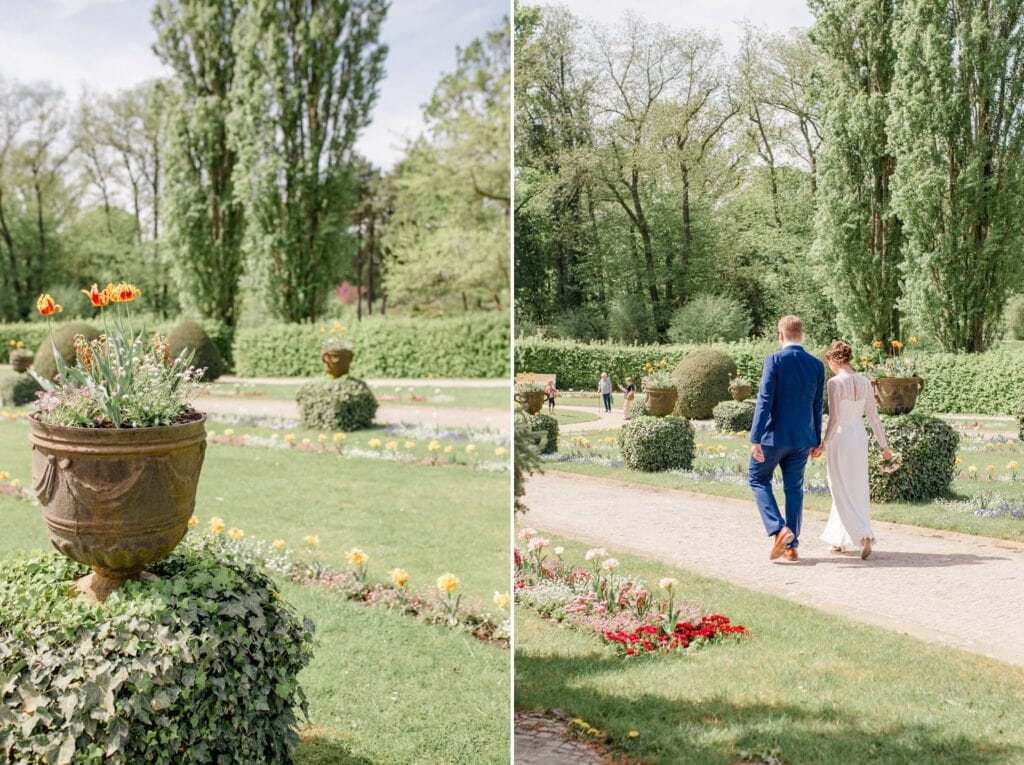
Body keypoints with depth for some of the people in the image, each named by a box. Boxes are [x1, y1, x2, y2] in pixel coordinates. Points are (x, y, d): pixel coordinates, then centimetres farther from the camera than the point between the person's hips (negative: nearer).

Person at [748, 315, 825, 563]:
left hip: (775, 434, -5)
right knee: (794, 488, 11)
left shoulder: (774, 360, -12)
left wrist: (756, 438, -15)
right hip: (802, 438, 5)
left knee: (758, 478, 11)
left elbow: (765, 401, -16)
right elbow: (817, 407, 9)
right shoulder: (816, 365, 4)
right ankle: (792, 546, 14)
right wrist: (816, 441, 17)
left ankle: (779, 529, -6)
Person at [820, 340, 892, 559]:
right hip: (860, 437, 7)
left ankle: (865, 535, -16)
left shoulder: (835, 383, -15)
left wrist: (824, 443, -7)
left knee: (843, 492, 0)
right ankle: (840, 539, 22)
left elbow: (834, 419, -17)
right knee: (856, 489, 14)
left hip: (839, 438, -7)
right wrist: (883, 445, 13)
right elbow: (874, 416, 7)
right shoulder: (864, 382, 4)